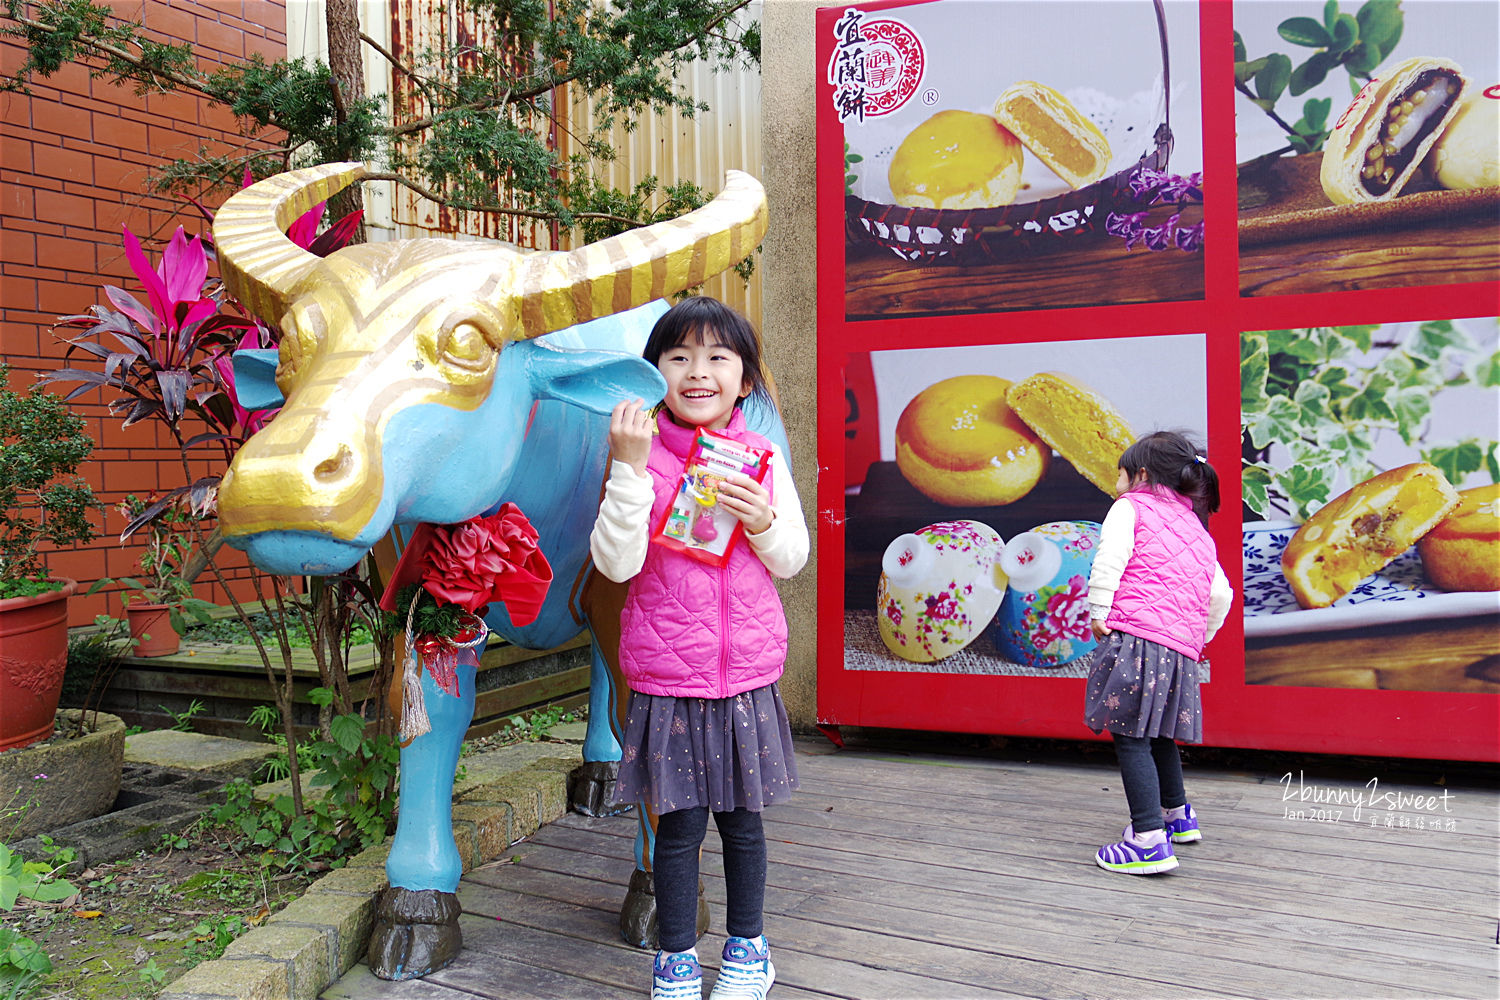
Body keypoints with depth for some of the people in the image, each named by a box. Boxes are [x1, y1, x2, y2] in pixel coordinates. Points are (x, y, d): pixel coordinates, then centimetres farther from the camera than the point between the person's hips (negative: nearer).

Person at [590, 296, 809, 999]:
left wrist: (761, 521, -14)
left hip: (747, 671, 2)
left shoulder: (762, 457, 2)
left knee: (741, 816, 14)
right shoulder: (641, 454, -5)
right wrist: (629, 469, -23)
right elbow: (616, 563, -14)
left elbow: (793, 559, 7)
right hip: (665, 676, -2)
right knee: (678, 822, 7)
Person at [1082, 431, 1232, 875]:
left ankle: (1150, 841, -11)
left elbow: (1109, 560, -11)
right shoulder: (1198, 531, 26)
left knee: (1131, 737, -6)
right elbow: (1221, 593, 23)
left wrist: (1099, 614, -7)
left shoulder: (1130, 507, 6)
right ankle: (1178, 815, 42)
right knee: (1158, 734, 26)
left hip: (1135, 635, -8)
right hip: (1181, 649, 8)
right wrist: (1199, 638, 34)